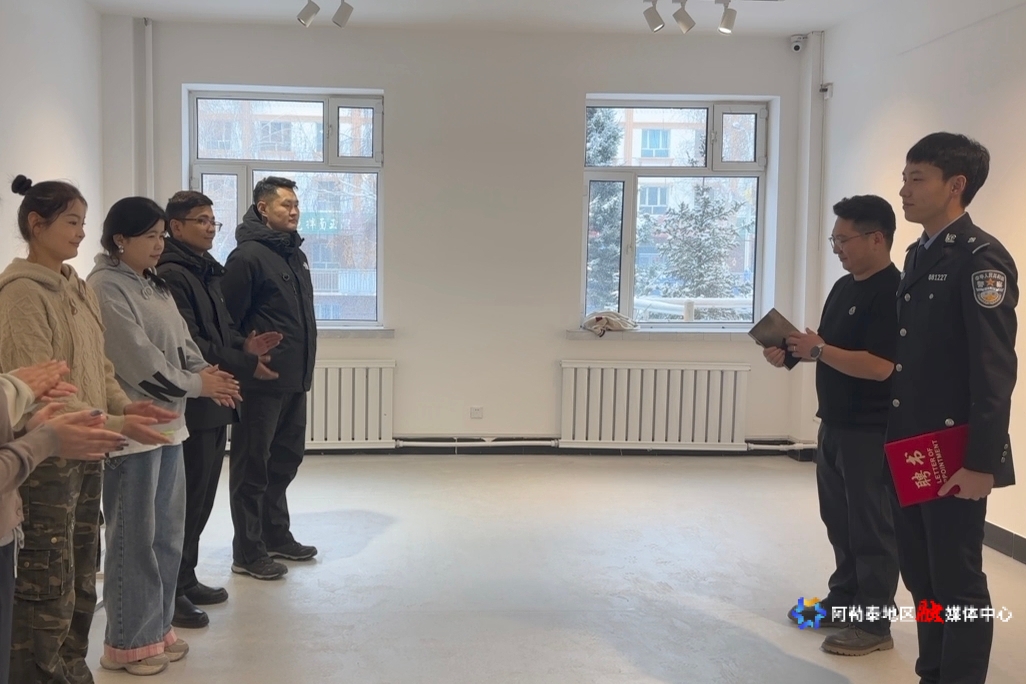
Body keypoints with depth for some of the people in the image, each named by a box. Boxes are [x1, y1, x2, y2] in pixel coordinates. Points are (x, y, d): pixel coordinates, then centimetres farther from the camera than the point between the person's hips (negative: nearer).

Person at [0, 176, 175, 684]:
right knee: (49, 591, -1)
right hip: (47, 457, -8)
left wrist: (124, 404, -2)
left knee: (81, 583, 17)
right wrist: (114, 425, -23)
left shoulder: (79, 290, 11)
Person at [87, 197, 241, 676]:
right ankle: (127, 643, 14)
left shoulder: (154, 284, 13)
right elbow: (139, 358, -18)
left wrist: (203, 370, -7)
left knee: (168, 532, 15)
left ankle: (156, 628, 28)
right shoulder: (106, 287, -13)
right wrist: (195, 385, -10)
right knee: (134, 537, 1)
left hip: (168, 423, 9)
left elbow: (180, 340, 13)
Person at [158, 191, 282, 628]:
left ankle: (186, 579, 27)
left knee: (201, 497, 15)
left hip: (213, 401, 9)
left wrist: (244, 345, 1)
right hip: (190, 404, -9)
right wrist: (245, 365, -18)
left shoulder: (206, 271, 16)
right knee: (186, 499, -2)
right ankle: (172, 592, 9)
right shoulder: (172, 275, -14)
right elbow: (187, 344, -20)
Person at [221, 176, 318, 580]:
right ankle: (248, 552, 11)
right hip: (261, 381, -8)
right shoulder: (248, 256, -12)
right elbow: (227, 320, -16)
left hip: (294, 380, 8)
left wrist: (303, 366, 16)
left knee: (286, 457, 17)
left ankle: (276, 535, 31)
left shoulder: (295, 254, 14)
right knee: (253, 465, 1)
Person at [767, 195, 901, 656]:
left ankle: (873, 623, 12)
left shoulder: (893, 293, -18)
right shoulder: (844, 287, 11)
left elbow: (878, 366, -26)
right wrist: (792, 352, 2)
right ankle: (843, 600, 32)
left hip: (871, 431, -9)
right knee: (839, 519, 18)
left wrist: (818, 349, -20)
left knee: (870, 526, 1)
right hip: (834, 424, 9)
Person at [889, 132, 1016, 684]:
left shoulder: (981, 259, -13)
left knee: (957, 583, 3)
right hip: (909, 448, 8)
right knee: (919, 574, 17)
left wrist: (980, 462, -20)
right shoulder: (919, 254, 13)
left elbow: (995, 370, -18)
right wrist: (884, 422, 15)